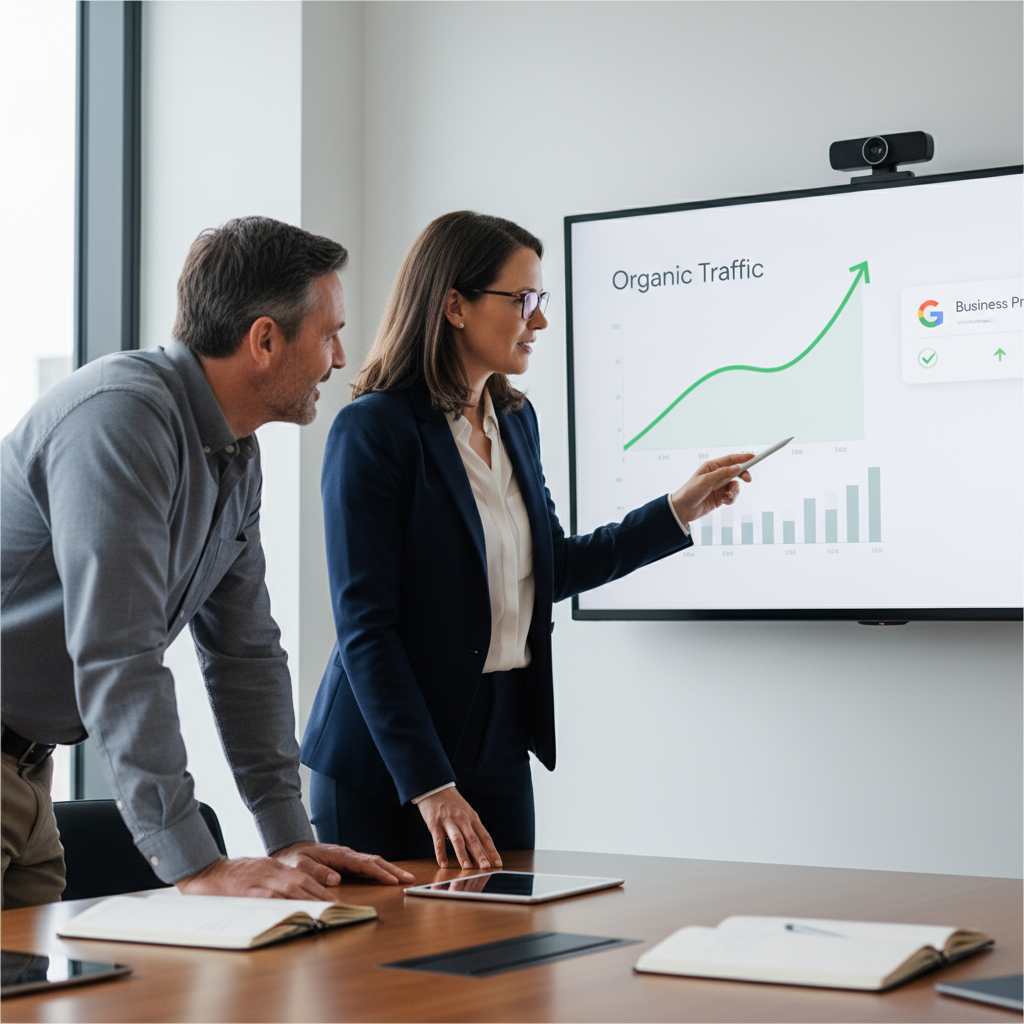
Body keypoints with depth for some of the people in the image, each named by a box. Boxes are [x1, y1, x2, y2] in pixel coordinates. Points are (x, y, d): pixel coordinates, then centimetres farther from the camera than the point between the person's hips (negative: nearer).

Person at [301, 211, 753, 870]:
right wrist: (429, 786, -23)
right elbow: (365, 625, -19)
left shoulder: (516, 420, 10)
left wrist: (680, 510, 14)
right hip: (388, 764, -7)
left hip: (501, 743, 7)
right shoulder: (373, 430, -15)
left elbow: (552, 568, 20)